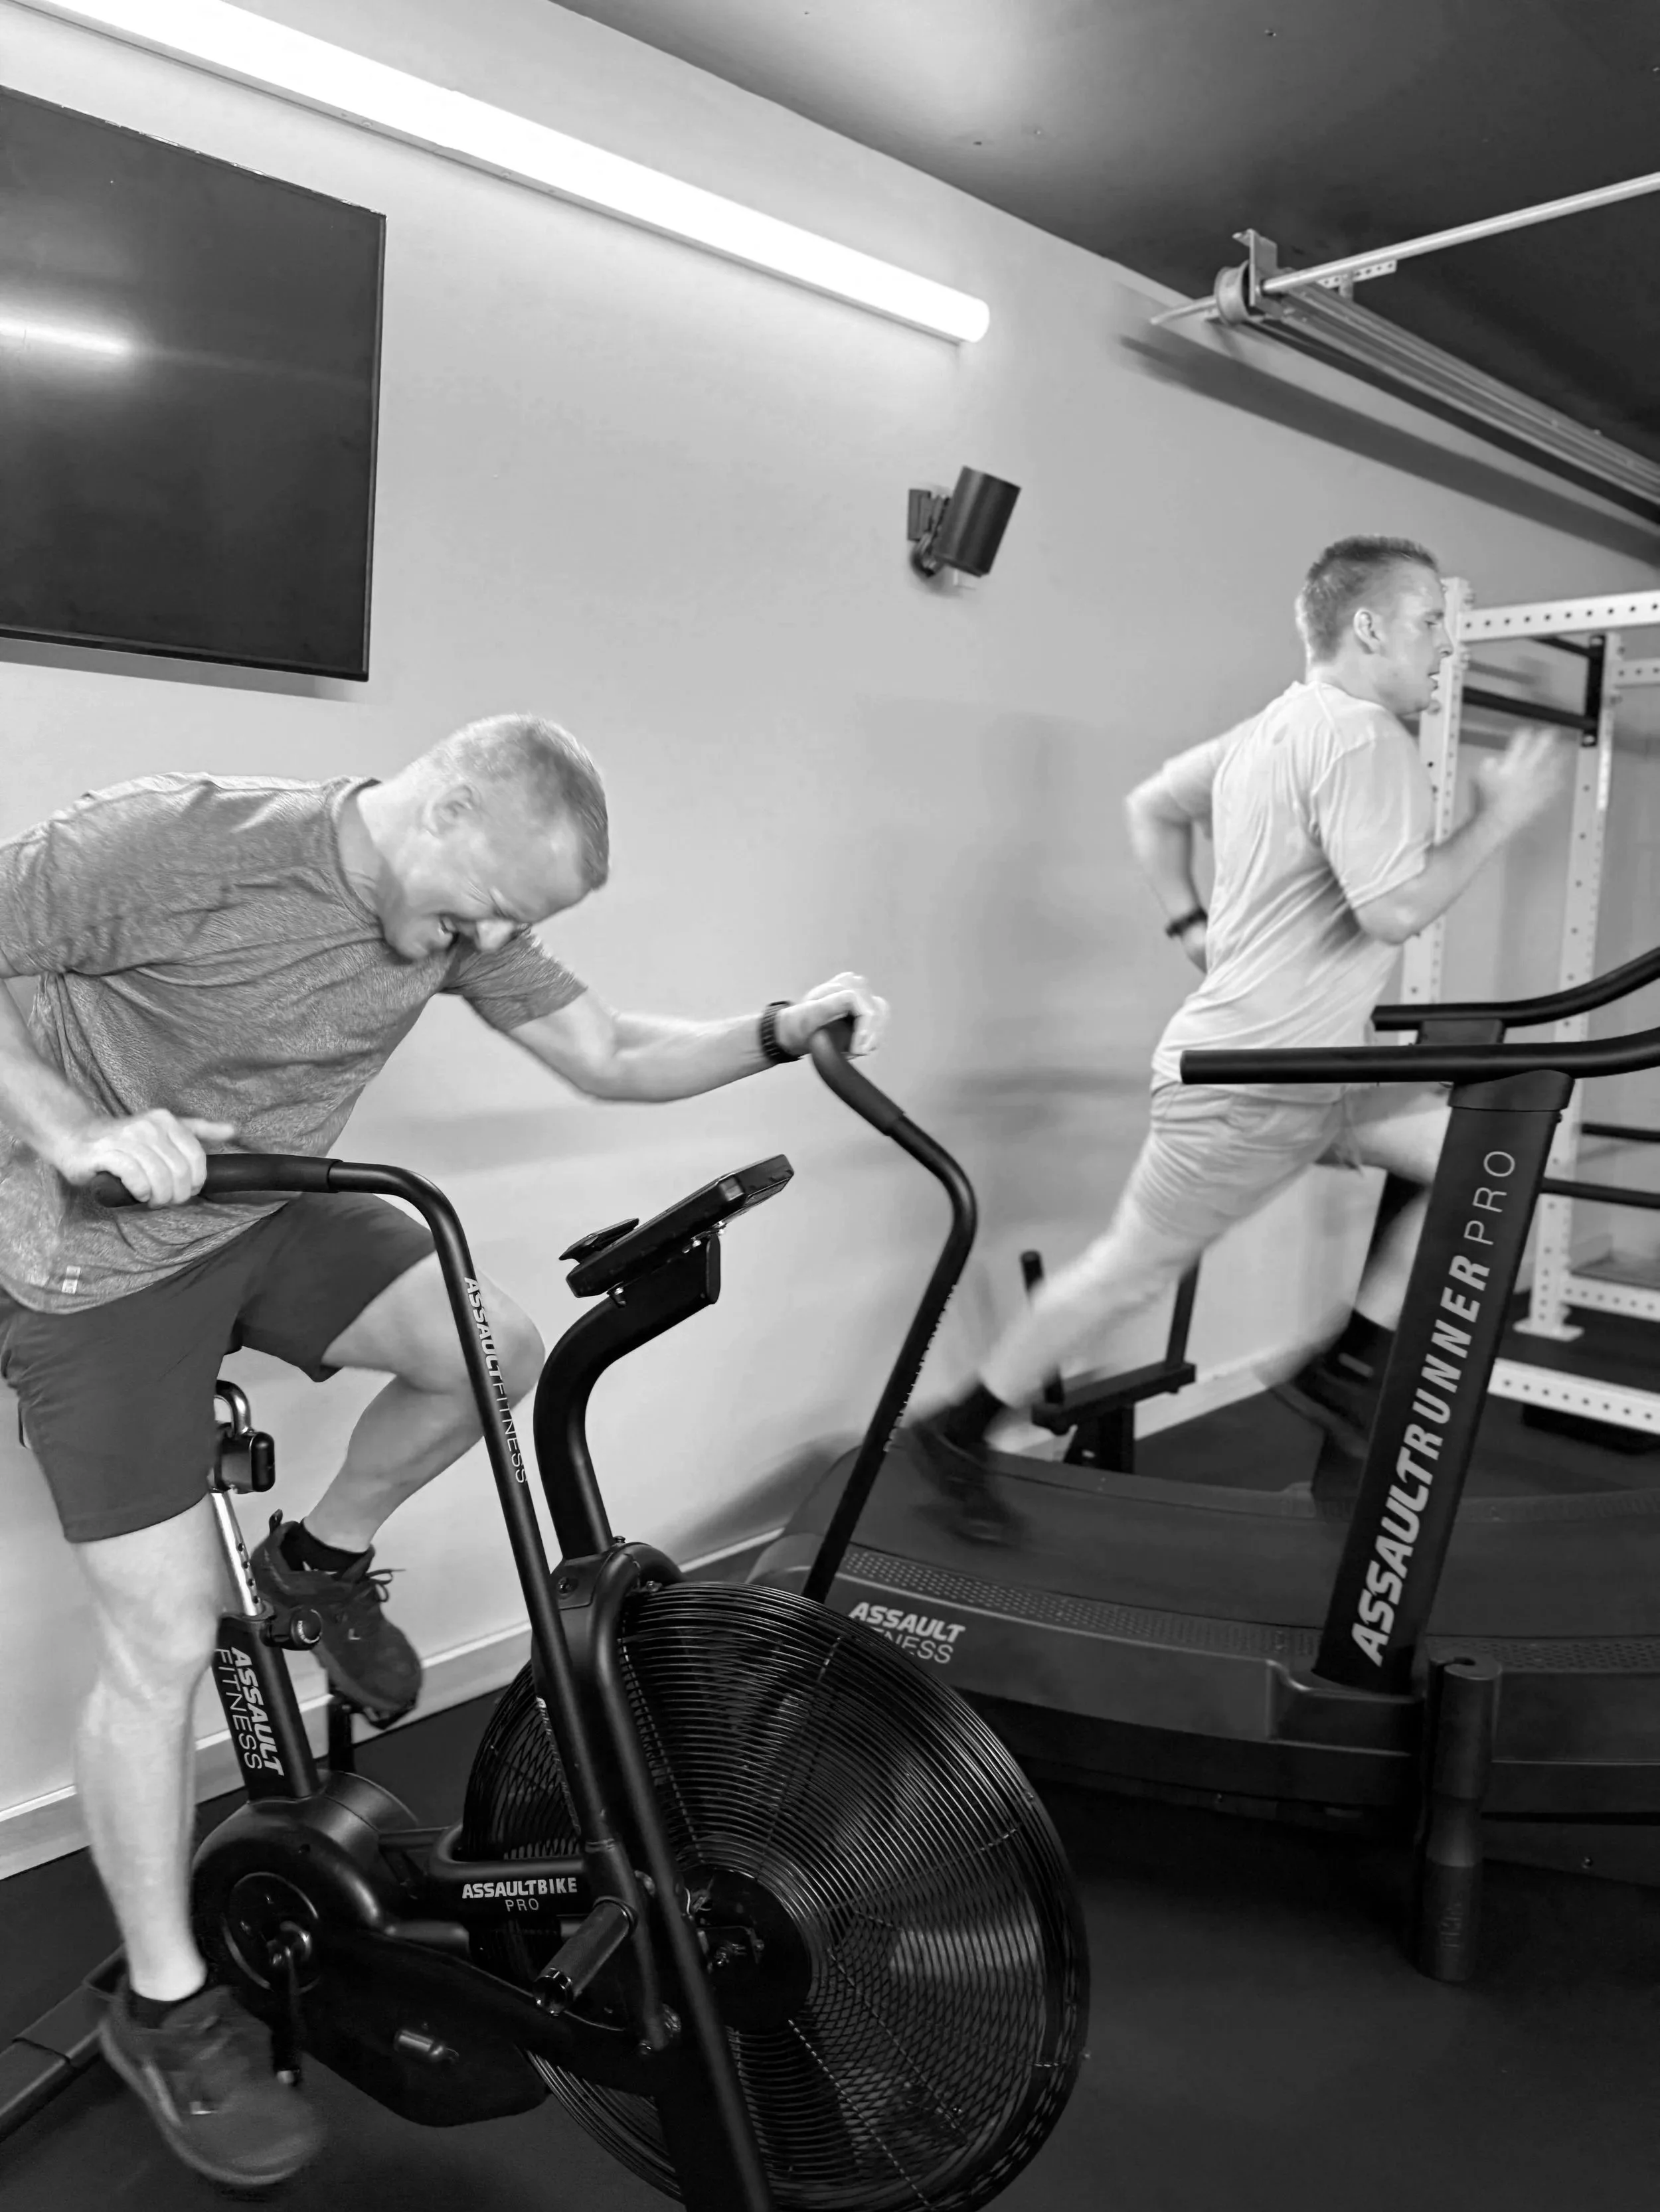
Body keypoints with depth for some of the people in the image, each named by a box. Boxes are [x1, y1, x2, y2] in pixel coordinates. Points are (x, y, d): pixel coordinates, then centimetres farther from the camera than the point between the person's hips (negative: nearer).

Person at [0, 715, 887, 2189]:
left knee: (501, 1352, -12)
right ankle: (164, 2012, 17)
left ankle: (326, 1558, 17)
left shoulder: (461, 915, -9)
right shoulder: (173, 843, -28)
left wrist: (780, 1033, -19)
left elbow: (607, 1054, -6)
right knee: (166, 1642, -4)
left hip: (267, 1215, 6)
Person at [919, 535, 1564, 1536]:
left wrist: (1195, 926, 17)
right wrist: (1503, 814, -14)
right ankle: (962, 1434, 18)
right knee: (1129, 1273, 2)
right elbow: (1394, 908, -25)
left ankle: (1349, 1366, 12)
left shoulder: (1270, 728, 13)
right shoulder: (1360, 734, -18)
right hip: (1248, 1087, -10)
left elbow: (1151, 806, 21)